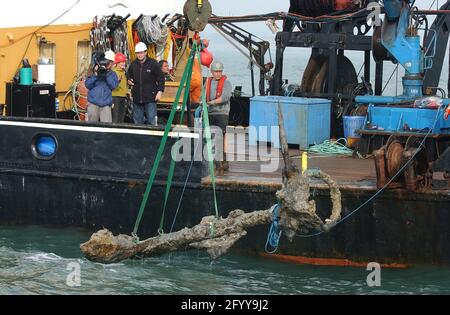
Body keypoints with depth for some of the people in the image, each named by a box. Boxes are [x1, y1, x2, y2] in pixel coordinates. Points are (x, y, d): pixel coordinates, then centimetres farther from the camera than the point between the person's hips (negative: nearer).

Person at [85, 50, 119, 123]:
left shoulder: (112, 74, 8)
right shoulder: (94, 71, 4)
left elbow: (113, 86, -8)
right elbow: (88, 85, -2)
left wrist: (107, 74, -14)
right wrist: (95, 75, -14)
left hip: (106, 105, 0)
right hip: (93, 104, 0)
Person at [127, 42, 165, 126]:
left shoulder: (153, 64, -3)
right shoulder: (133, 65, 9)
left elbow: (161, 78, -1)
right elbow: (129, 76, 26)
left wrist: (160, 91, -8)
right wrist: (129, 81, 3)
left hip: (150, 98, -4)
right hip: (137, 98, 4)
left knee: (151, 120, -7)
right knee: (137, 120, 9)